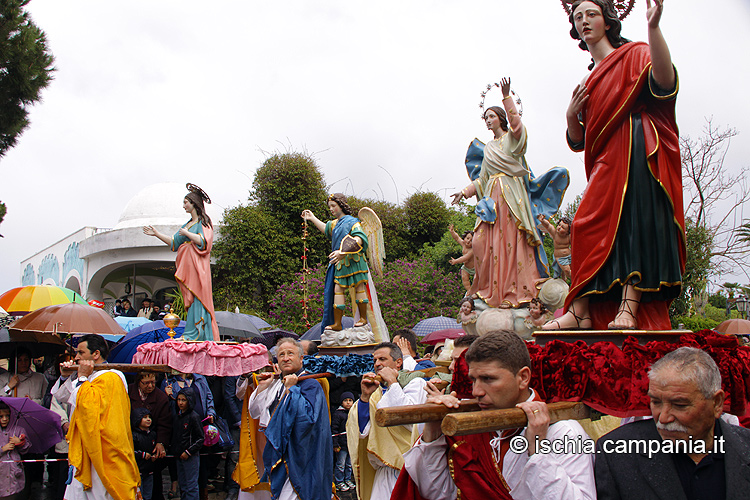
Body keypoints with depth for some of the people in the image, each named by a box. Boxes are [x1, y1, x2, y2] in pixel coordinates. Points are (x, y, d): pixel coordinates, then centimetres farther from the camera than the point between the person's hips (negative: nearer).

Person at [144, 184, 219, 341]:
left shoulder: (203, 221, -1)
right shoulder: (188, 224, 24)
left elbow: (203, 241, -17)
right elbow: (174, 242, 29)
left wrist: (186, 233, -10)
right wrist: (156, 233, 26)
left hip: (197, 266, -8)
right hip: (187, 266, 8)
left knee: (196, 298, -14)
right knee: (191, 299, 3)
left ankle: (195, 334, -18)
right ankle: (194, 334, 2)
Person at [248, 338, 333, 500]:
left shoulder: (310, 385, -10)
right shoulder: (276, 384, 11)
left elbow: (307, 417, -27)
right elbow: (255, 413, 13)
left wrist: (291, 389, -22)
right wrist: (262, 387, 0)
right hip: (277, 455, 8)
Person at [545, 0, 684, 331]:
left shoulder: (634, 55, 10)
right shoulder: (589, 81, 27)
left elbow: (665, 81, -15)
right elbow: (577, 142, 23)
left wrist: (653, 27, -26)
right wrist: (571, 115, 1)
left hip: (637, 151, -6)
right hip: (605, 161, 6)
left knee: (634, 219, -18)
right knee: (591, 227, -8)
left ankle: (628, 309, -24)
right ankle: (582, 312, -16)